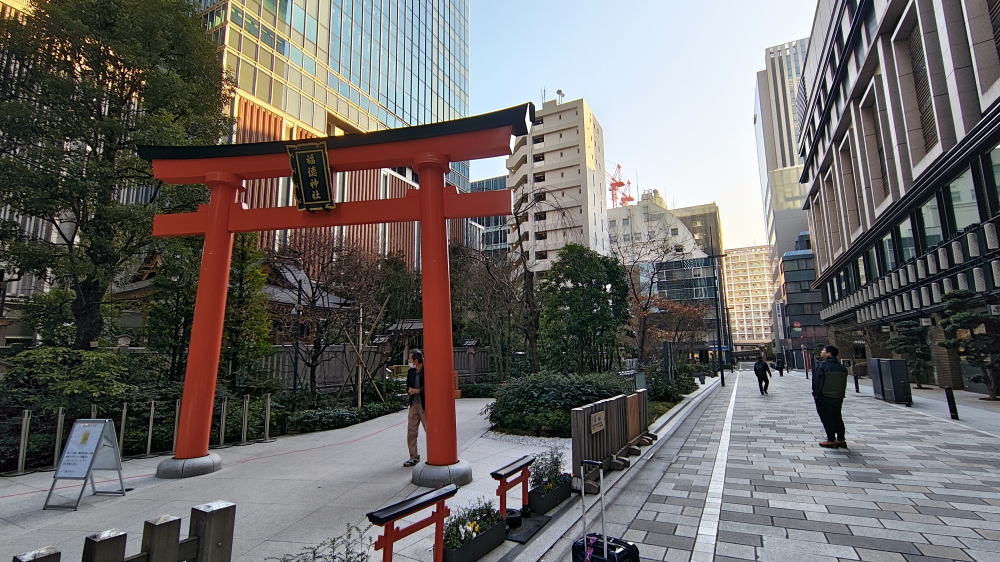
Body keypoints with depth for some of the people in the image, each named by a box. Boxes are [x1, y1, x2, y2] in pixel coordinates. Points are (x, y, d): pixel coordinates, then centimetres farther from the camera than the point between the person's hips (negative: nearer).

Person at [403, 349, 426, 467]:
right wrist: (409, 390, -4)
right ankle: (414, 457, 20)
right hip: (413, 405, 7)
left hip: (425, 406, -6)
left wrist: (417, 391, -14)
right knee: (411, 432, 8)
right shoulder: (410, 372, 9)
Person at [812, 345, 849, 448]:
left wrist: (816, 394, -6)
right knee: (837, 418, 16)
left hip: (824, 398, -7)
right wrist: (841, 395, 18)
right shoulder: (842, 367, 6)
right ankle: (841, 440, 20)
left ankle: (831, 440, 3)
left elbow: (817, 382, -16)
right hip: (838, 397, 7)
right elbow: (844, 383, 11)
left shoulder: (822, 366, -15)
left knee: (827, 419, 1)